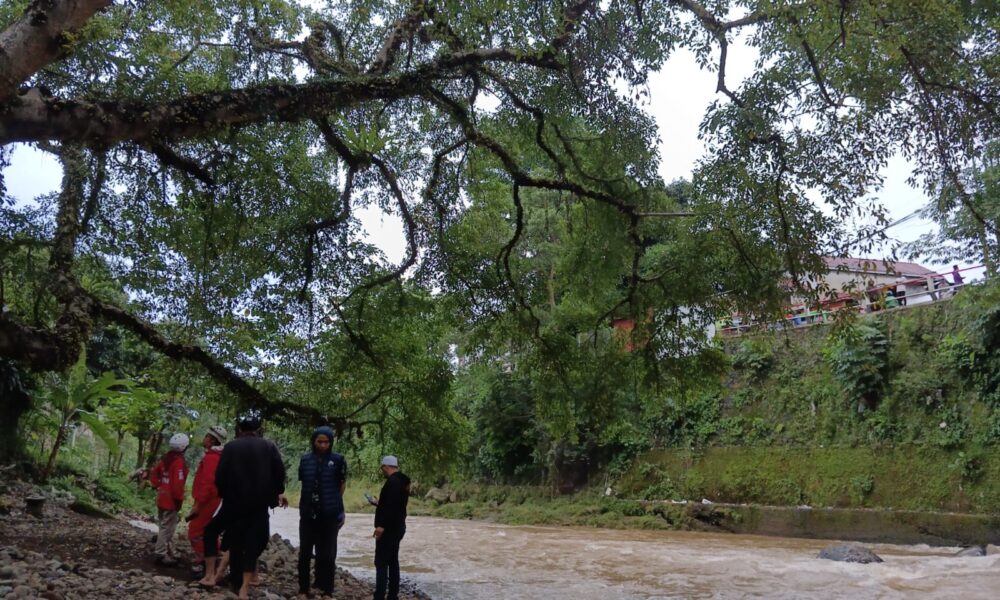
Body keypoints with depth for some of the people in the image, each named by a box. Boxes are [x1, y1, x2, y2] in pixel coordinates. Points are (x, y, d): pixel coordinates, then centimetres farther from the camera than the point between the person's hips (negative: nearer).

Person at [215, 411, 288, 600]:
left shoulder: (230, 447, -2)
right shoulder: (269, 447, 1)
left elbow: (220, 475, -5)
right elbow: (279, 472, -1)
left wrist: (224, 494, 12)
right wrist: (279, 492, 14)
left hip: (234, 502, 0)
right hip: (259, 503, 0)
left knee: (235, 542, 12)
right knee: (254, 542, 2)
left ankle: (237, 583, 19)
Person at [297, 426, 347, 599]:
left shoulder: (338, 460, -5)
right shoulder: (305, 459, 1)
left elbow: (342, 485, 5)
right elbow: (303, 482, 12)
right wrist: (311, 499, 8)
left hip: (329, 515, -2)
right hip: (307, 513, 2)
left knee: (326, 554, 7)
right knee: (304, 553, 9)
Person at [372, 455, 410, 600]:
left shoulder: (392, 481, -18)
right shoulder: (402, 481, 14)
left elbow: (391, 506, -28)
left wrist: (382, 525, -28)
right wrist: (379, 503, 31)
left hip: (389, 529, -10)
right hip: (397, 527, 10)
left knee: (381, 562, -8)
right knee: (392, 561, 14)